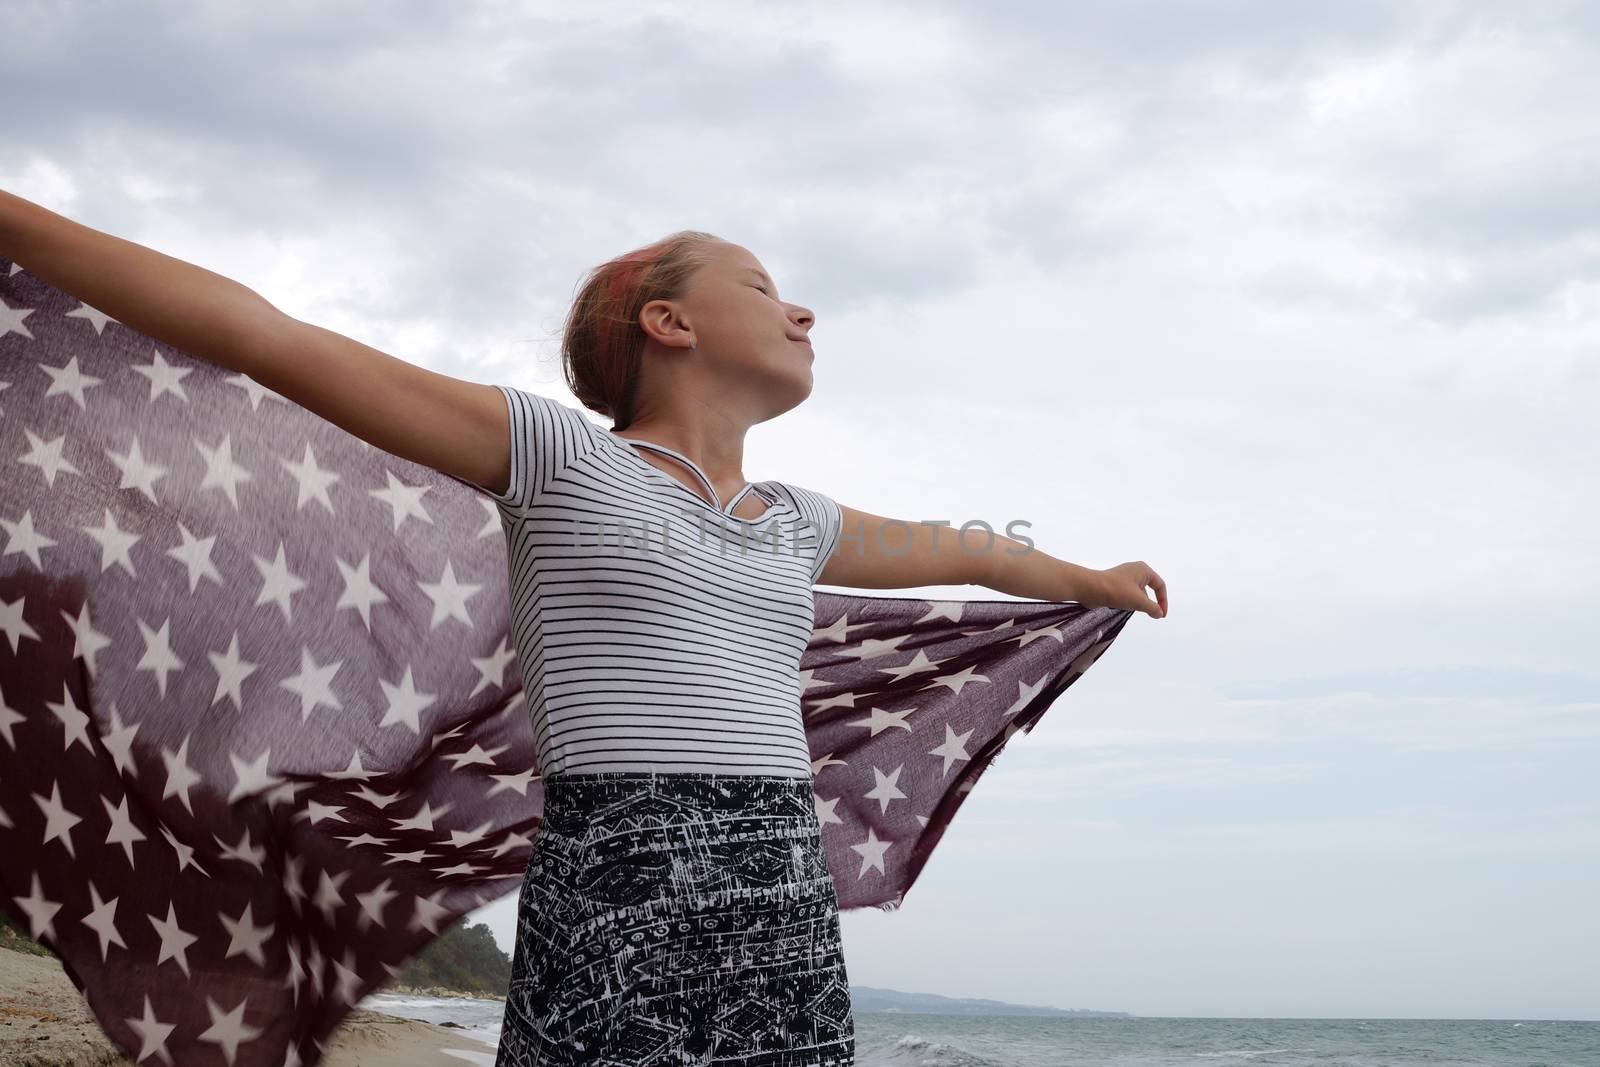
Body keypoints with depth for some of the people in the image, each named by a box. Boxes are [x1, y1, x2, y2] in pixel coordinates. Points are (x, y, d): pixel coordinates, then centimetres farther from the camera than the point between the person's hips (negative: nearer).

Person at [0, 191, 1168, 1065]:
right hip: (612, 929, -6)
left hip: (789, 932, 6)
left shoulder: (794, 523, 21)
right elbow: (268, 338, -1)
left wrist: (1092, 578, 59)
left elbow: (950, 550, 41)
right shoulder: (557, 454, 3)